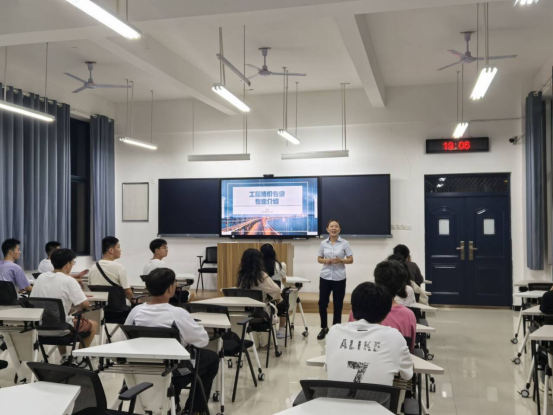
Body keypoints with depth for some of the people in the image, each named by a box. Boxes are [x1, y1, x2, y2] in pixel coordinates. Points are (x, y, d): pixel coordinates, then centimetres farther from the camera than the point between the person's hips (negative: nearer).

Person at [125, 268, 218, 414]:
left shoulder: (136, 311, -11)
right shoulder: (177, 313, -24)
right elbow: (203, 340, -13)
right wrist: (186, 334, 7)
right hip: (172, 373, -5)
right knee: (212, 358, 17)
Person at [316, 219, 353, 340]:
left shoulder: (344, 243, -3)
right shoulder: (323, 243, 3)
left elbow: (351, 260, -1)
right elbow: (319, 259, 11)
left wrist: (341, 260, -19)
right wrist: (325, 260, -11)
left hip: (339, 278, -2)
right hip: (325, 277, 2)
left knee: (338, 304, 5)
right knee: (322, 303, 2)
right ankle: (324, 328, 21)